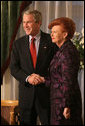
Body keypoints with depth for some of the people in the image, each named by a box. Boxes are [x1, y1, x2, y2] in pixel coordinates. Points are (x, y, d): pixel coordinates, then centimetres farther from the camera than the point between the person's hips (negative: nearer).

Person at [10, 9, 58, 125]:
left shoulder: (51, 40, -1)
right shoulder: (18, 43, 7)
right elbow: (13, 68, 3)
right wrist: (27, 78, -14)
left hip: (46, 92, -2)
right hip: (26, 93, 3)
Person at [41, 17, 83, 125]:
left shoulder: (66, 52, -17)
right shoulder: (64, 50, 14)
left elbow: (68, 81, -20)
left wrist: (66, 105, -21)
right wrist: (44, 79, 11)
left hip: (63, 101, -10)